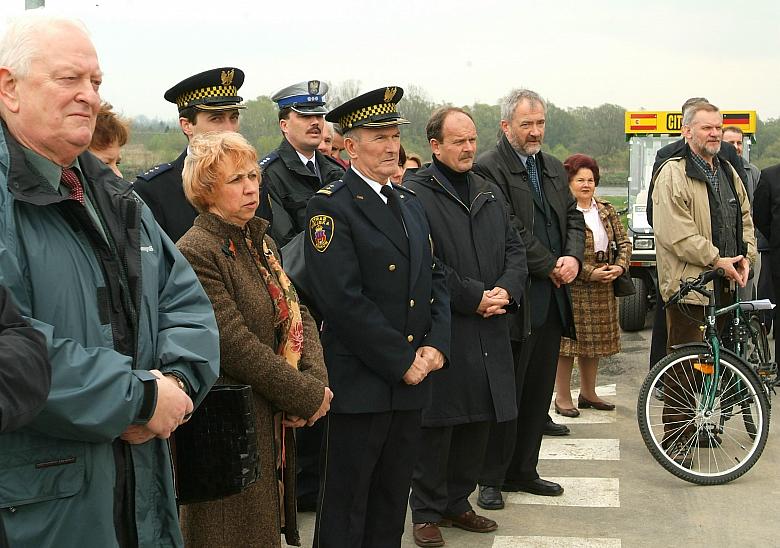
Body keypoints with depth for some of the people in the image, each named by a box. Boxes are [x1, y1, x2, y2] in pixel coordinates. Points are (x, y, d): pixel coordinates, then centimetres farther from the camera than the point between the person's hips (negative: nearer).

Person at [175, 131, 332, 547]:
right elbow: (237, 346, -22)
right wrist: (309, 396, -16)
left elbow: (298, 316, 7)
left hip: (275, 426, 8)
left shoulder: (262, 243, 12)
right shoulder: (194, 253, -17)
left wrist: (316, 382, -10)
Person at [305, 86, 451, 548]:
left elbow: (436, 277, 14)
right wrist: (402, 361, -15)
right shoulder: (331, 206, -10)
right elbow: (345, 299, -18)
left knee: (394, 496, 16)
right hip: (362, 382, -7)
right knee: (348, 503, 5)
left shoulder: (411, 203, 14)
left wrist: (436, 345, -2)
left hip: (412, 378, 7)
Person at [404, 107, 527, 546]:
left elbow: (515, 249, 15)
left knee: (479, 421, 13)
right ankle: (427, 512, 17)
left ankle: (458, 501, 29)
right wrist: (475, 297, -16)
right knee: (437, 426, 2)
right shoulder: (415, 194, -9)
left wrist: (507, 291, -4)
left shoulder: (490, 193, 16)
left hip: (489, 330, 7)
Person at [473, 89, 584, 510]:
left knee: (538, 391, 13)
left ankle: (523, 471, 25)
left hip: (552, 298, 8)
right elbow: (510, 231, -16)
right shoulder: (488, 168, -10)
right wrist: (551, 267, -11)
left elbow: (573, 217, 15)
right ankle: (491, 479, 12)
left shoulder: (553, 167, 16)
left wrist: (573, 258, -4)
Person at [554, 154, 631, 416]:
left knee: (594, 342, 14)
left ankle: (588, 393, 27)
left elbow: (623, 241, 13)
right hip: (572, 287, -6)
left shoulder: (606, 211, 12)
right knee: (567, 342, -2)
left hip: (603, 290, 7)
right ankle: (562, 396, 8)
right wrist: (590, 273, -18)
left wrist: (620, 266, -6)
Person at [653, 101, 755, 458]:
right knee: (683, 362, -4)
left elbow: (744, 218, 21)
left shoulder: (728, 173, 16)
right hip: (688, 282, -8)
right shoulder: (673, 174, -11)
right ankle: (676, 436, 4)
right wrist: (717, 260, -16)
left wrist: (745, 257, 4)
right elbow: (677, 234, -19)